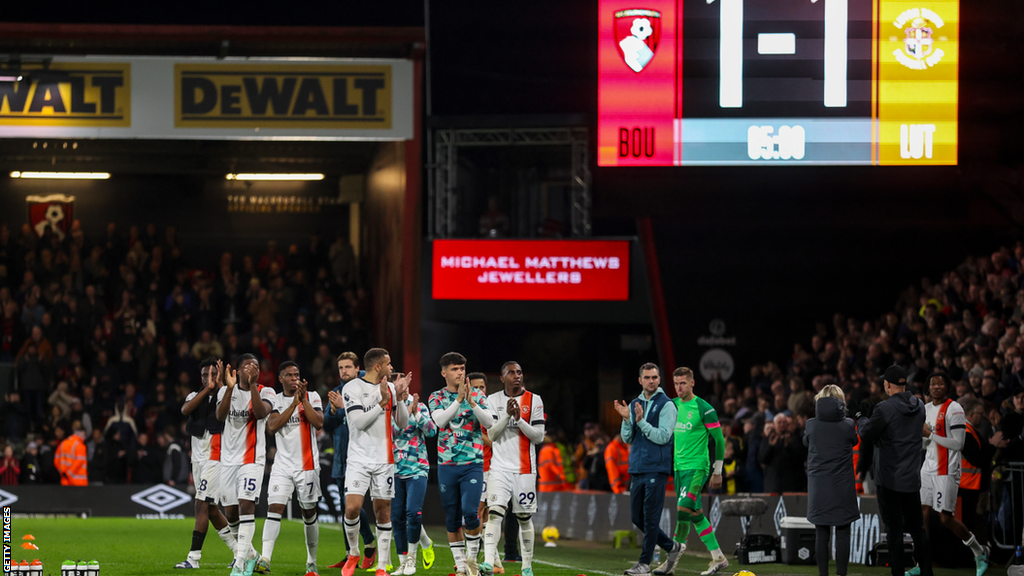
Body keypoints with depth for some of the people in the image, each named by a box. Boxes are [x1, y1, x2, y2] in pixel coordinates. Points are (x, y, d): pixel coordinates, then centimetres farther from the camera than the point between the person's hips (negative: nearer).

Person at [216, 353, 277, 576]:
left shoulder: (265, 392, -1)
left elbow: (260, 413, -22)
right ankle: (250, 553, 29)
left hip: (252, 459, -4)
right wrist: (230, 387, -26)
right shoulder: (226, 391, 6)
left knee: (246, 505, -19)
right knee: (231, 514, 7)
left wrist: (252, 383, -28)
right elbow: (220, 416, -14)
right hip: (229, 459, 4)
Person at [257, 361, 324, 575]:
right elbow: (272, 426, -10)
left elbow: (319, 423, -11)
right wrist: (293, 403, -15)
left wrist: (304, 400, -15)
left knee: (309, 513, 7)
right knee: (274, 508, -14)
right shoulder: (275, 401, 6)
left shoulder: (312, 396, 2)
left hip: (307, 465, -1)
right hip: (283, 464, 1)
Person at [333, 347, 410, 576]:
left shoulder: (390, 388, 9)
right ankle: (353, 553, 9)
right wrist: (382, 402, -16)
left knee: (383, 512, 4)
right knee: (352, 507, -15)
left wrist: (399, 399, -5)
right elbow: (359, 422, -15)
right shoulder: (352, 388, -6)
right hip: (359, 459, -4)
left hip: (384, 460, 4)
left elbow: (403, 423, 10)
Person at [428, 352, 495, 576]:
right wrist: (458, 399, -22)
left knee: (470, 512, -16)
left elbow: (489, 422, -9)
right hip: (447, 464, 1)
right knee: (452, 518, 5)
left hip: (473, 463, -1)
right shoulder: (437, 397, 5)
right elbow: (440, 420, -14)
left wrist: (471, 402, -21)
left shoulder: (477, 395, 4)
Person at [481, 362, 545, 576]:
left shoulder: (534, 400, 2)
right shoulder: (493, 400, 6)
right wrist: (507, 415, -14)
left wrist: (520, 419, -14)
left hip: (524, 468, 0)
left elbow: (539, 437, -1)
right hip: (499, 467, 0)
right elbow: (492, 434, 0)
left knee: (524, 517, 6)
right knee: (494, 513, -15)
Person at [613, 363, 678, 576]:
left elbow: (663, 436, -13)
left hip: (656, 468, -7)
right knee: (637, 517, 9)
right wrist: (626, 419, -6)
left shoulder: (666, 405, -4)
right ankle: (670, 546, 25)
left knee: (650, 517, -7)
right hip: (636, 468, 7)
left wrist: (641, 421, -19)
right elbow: (627, 438, 11)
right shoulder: (635, 404, 14)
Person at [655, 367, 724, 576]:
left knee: (683, 509, -19)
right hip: (679, 467, 7)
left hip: (697, 467, -7)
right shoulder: (672, 405, 9)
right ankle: (718, 557, 16)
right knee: (695, 514, 8)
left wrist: (717, 472, -6)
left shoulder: (704, 409, -9)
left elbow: (719, 439, -6)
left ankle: (673, 558, -15)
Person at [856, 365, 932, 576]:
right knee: (917, 527, 13)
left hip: (889, 479, -6)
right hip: (912, 477, 6)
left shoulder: (885, 410, -17)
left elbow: (866, 436, -9)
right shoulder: (919, 407, 3)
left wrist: (862, 417, 12)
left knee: (894, 529, -2)